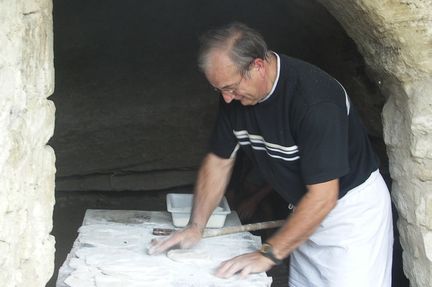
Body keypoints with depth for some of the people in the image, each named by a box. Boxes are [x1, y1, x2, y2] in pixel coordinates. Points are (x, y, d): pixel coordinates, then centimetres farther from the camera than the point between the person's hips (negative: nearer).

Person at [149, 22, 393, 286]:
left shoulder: (315, 101, -31)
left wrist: (268, 255, -27)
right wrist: (196, 227, -5)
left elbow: (323, 197, -29)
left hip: (354, 204, -6)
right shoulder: (236, 95, -8)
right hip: (308, 208, 7)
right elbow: (219, 161, 3)